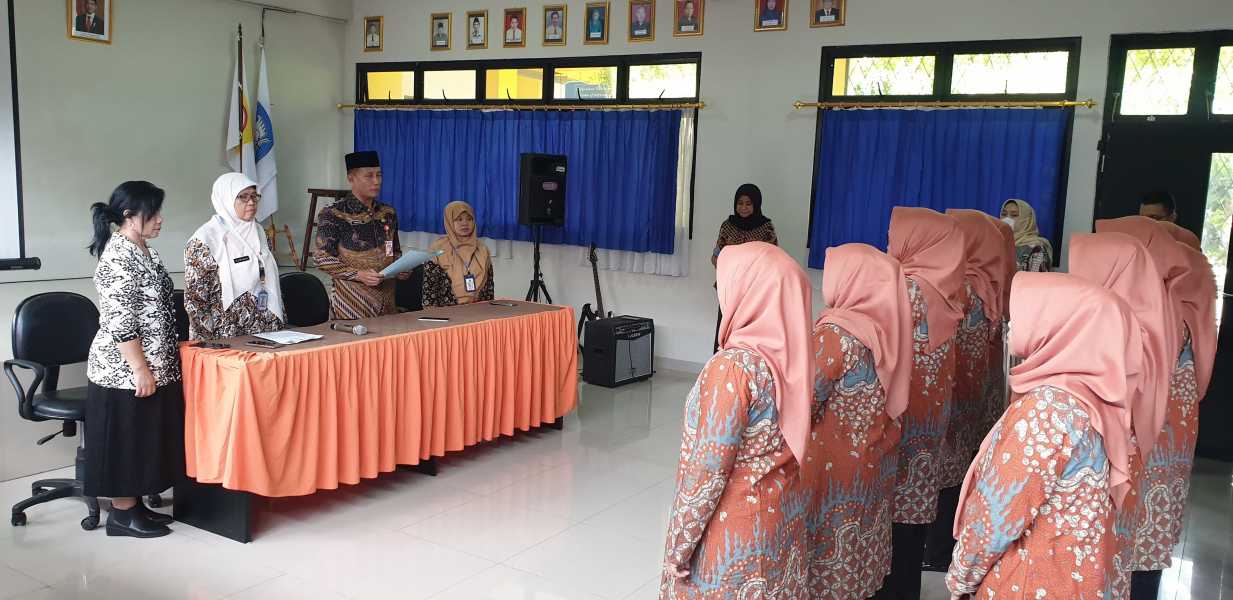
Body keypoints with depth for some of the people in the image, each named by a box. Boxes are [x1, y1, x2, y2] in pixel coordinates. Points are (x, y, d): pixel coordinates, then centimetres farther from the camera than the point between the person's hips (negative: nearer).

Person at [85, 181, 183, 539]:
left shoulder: (143, 251, 11)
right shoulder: (118, 257, -19)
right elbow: (119, 321, -23)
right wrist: (141, 369, -22)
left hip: (150, 366, 10)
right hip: (125, 371, -9)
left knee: (143, 439, 15)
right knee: (126, 440, 1)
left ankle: (135, 504, 26)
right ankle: (122, 515, 13)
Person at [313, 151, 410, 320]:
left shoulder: (388, 214, 9)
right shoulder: (333, 215, -7)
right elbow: (322, 257, -9)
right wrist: (358, 274, -18)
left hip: (386, 298, 5)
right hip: (351, 300, -5)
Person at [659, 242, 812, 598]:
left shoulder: (735, 366, -25)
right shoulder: (792, 354, -4)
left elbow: (708, 469, -22)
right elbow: (789, 442, 6)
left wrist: (679, 543, -12)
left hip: (735, 528, -7)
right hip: (783, 516, 7)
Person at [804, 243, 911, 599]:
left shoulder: (835, 333, -22)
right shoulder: (886, 324, -1)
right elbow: (888, 398, 9)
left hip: (832, 467, -7)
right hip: (872, 462, 7)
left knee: (825, 553, 7)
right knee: (854, 544, 20)